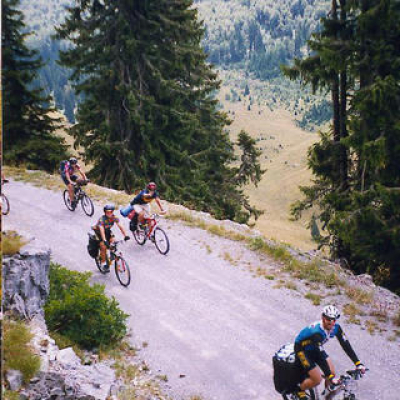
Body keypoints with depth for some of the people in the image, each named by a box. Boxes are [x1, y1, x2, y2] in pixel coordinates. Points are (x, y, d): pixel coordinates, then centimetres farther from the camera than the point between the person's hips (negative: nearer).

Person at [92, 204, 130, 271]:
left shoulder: (114, 218, -21)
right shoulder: (102, 219, -33)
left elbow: (120, 226, -27)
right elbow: (102, 230, -43)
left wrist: (125, 235, -40)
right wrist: (104, 240, -54)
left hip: (107, 231, 4)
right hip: (98, 232, -4)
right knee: (103, 246, -17)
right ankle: (103, 262, -2)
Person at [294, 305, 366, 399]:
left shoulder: (336, 328, -19)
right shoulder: (317, 332, -39)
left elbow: (346, 345, -15)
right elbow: (321, 355, -41)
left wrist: (358, 363, -22)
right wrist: (330, 377, -44)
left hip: (314, 348, 7)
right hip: (302, 348, -7)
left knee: (332, 372, -5)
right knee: (317, 380, -14)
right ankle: (299, 389, 13)